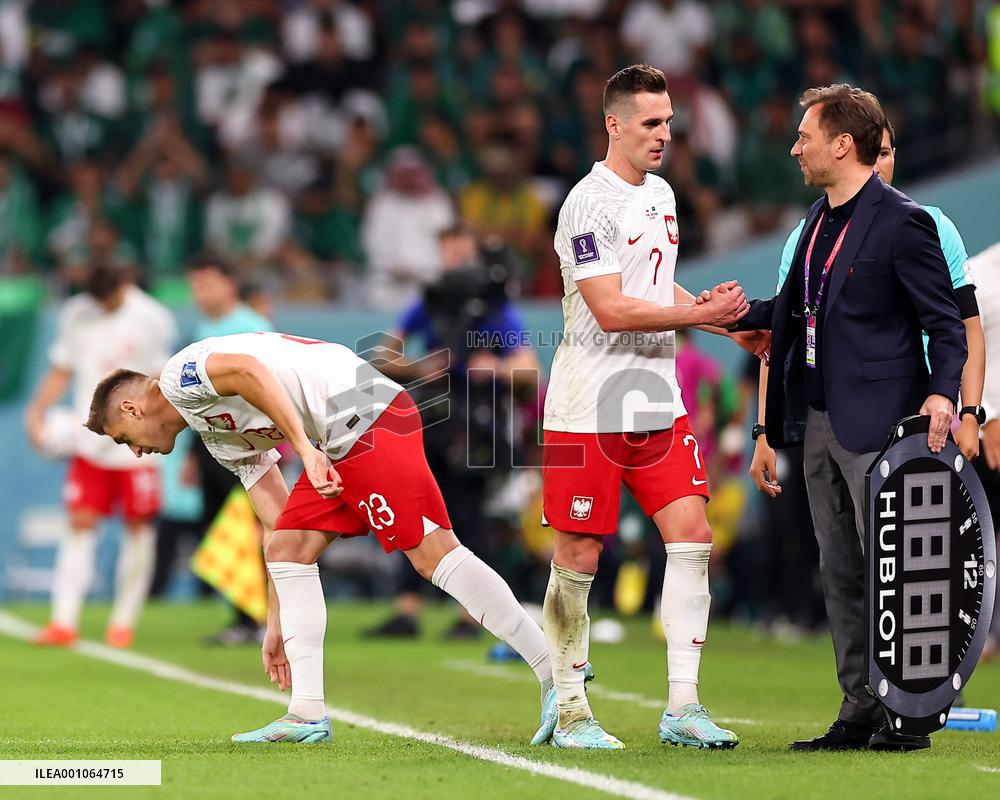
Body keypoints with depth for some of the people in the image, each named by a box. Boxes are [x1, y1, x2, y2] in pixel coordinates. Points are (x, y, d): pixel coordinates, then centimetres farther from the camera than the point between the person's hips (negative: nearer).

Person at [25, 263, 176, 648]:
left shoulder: (152, 319, -6)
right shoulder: (75, 314, 5)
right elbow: (61, 371, 14)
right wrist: (37, 410, 0)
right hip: (89, 443, 3)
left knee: (139, 528, 2)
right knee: (81, 523, -4)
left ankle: (124, 622, 13)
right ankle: (64, 622, -6)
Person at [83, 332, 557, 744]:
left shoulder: (178, 376, 3)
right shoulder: (219, 436, 28)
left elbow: (247, 370, -19)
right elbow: (280, 522, 26)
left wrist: (305, 449, -25)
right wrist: (276, 623, 27)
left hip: (366, 413, -10)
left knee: (430, 551, -15)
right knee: (286, 547, 8)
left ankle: (556, 677, -17)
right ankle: (308, 716, 4)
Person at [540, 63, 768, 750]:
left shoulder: (662, 195, 14)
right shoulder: (590, 203, -13)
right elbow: (612, 310, -20)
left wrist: (732, 326, 17)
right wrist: (702, 313, -19)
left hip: (658, 404, 7)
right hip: (588, 411, -7)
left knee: (691, 534, -2)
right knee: (578, 557, -1)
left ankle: (683, 706, 1)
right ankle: (570, 712, 11)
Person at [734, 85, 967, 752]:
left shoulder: (903, 222, -10)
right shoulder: (820, 220, 15)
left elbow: (946, 323, -10)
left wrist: (941, 395, -23)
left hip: (878, 423, -9)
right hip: (820, 422, 9)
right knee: (841, 576, 10)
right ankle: (861, 712, 15)